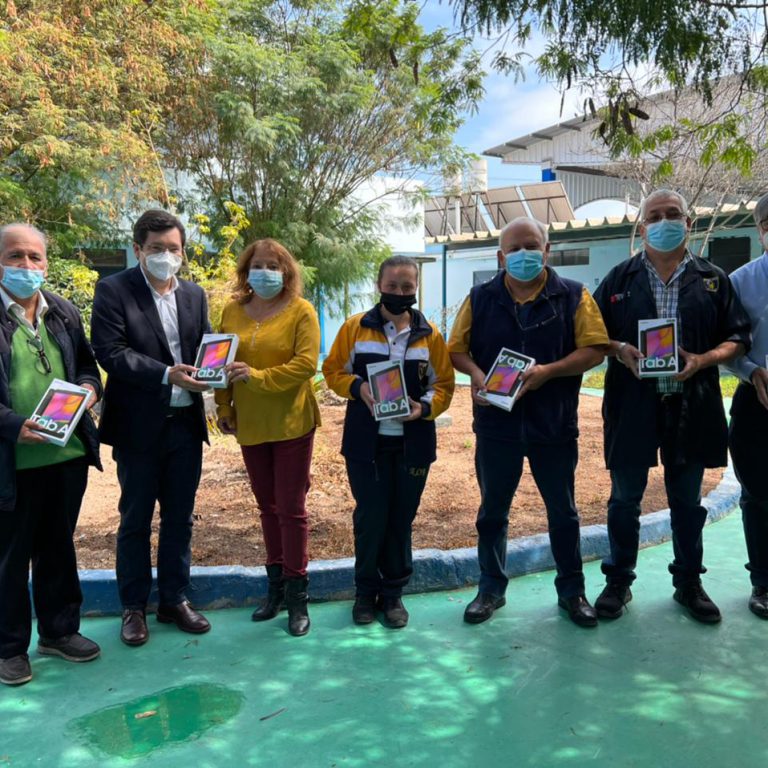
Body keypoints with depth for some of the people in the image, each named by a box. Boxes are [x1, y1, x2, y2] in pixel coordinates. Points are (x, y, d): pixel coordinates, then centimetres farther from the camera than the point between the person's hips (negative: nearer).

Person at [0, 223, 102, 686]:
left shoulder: (65, 313, 8)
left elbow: (87, 364, 14)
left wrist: (89, 387, -8)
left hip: (69, 454, 5)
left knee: (58, 547, 18)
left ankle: (59, 631, 35)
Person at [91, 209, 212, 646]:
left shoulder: (195, 295, 9)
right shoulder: (113, 290, -5)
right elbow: (111, 352, -15)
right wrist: (166, 374, -25)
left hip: (186, 423, 4)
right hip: (139, 425, -4)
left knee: (180, 518, 13)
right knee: (136, 520, 9)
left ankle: (174, 600, 28)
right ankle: (134, 607, 24)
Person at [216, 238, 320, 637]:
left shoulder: (301, 311, -7)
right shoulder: (233, 311, 6)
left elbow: (306, 363, -16)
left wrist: (258, 376, -23)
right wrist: (224, 406, 2)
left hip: (291, 423, -4)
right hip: (250, 424, 4)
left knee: (291, 508, 1)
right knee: (267, 506, 15)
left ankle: (296, 595, 13)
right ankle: (275, 585, 29)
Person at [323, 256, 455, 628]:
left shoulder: (430, 335, 3)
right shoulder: (355, 327, 0)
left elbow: (444, 384, 5)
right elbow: (333, 370, 4)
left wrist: (425, 408, -14)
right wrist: (357, 388, -15)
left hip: (413, 443, 1)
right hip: (366, 442, -1)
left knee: (401, 518, 9)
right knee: (370, 517, 3)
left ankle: (393, 592, 26)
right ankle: (366, 590, 24)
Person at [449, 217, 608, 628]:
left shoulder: (573, 296, -1)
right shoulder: (480, 298, 4)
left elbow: (593, 349, -7)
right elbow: (457, 349, 5)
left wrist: (547, 371, -21)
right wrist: (475, 373, -15)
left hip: (554, 425, -1)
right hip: (496, 423, 1)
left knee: (563, 512, 11)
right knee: (492, 511, 12)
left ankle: (572, 591, 28)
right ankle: (491, 589, 28)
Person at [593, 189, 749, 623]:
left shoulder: (712, 279, 6)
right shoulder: (621, 278, 5)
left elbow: (738, 337, 4)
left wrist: (703, 359, -14)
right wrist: (620, 350, -14)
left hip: (691, 407, 1)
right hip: (633, 405, 0)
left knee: (688, 501, 12)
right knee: (625, 499, 8)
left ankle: (689, 584, 28)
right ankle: (619, 582, 23)